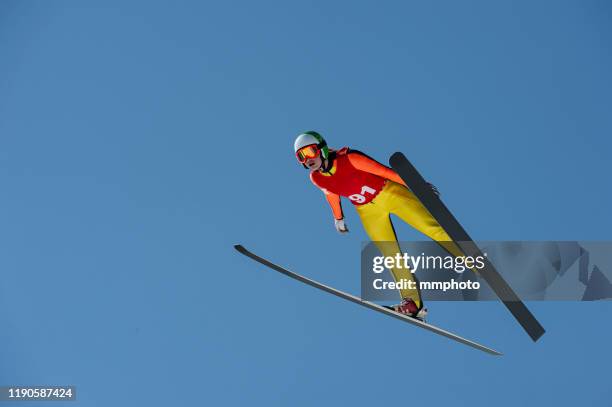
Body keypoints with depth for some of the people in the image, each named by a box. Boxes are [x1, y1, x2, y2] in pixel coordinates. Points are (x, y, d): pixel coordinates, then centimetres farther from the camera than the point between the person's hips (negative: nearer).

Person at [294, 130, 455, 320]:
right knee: (391, 254, -7)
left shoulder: (349, 158, -25)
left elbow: (383, 170, -20)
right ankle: (413, 302, -6)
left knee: (431, 227, -13)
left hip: (390, 191, -4)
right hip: (369, 211, 4)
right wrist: (338, 217, 25)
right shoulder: (316, 178, -10)